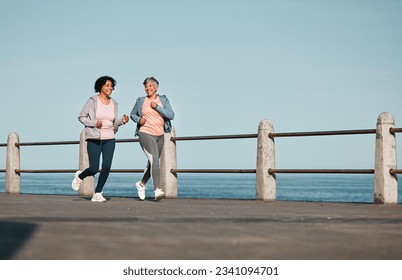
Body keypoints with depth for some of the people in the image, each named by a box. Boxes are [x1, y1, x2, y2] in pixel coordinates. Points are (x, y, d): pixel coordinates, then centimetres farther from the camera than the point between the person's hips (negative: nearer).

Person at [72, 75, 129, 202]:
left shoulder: (114, 103, 9)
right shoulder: (92, 101, -5)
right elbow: (81, 117, -1)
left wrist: (122, 121, -5)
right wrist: (94, 123, -16)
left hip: (109, 139, 4)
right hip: (94, 139, -4)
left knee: (106, 167, -9)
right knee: (94, 169, -7)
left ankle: (97, 194, 4)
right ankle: (80, 176, 29)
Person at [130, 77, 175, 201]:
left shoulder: (163, 100, 6)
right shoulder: (141, 101, 3)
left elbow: (171, 115, -5)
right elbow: (132, 114, 16)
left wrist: (157, 107, -12)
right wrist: (138, 120, -5)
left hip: (159, 135, 4)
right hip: (145, 134, -4)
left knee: (153, 163, 13)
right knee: (154, 160, -19)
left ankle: (141, 184, 36)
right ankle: (157, 190, -24)